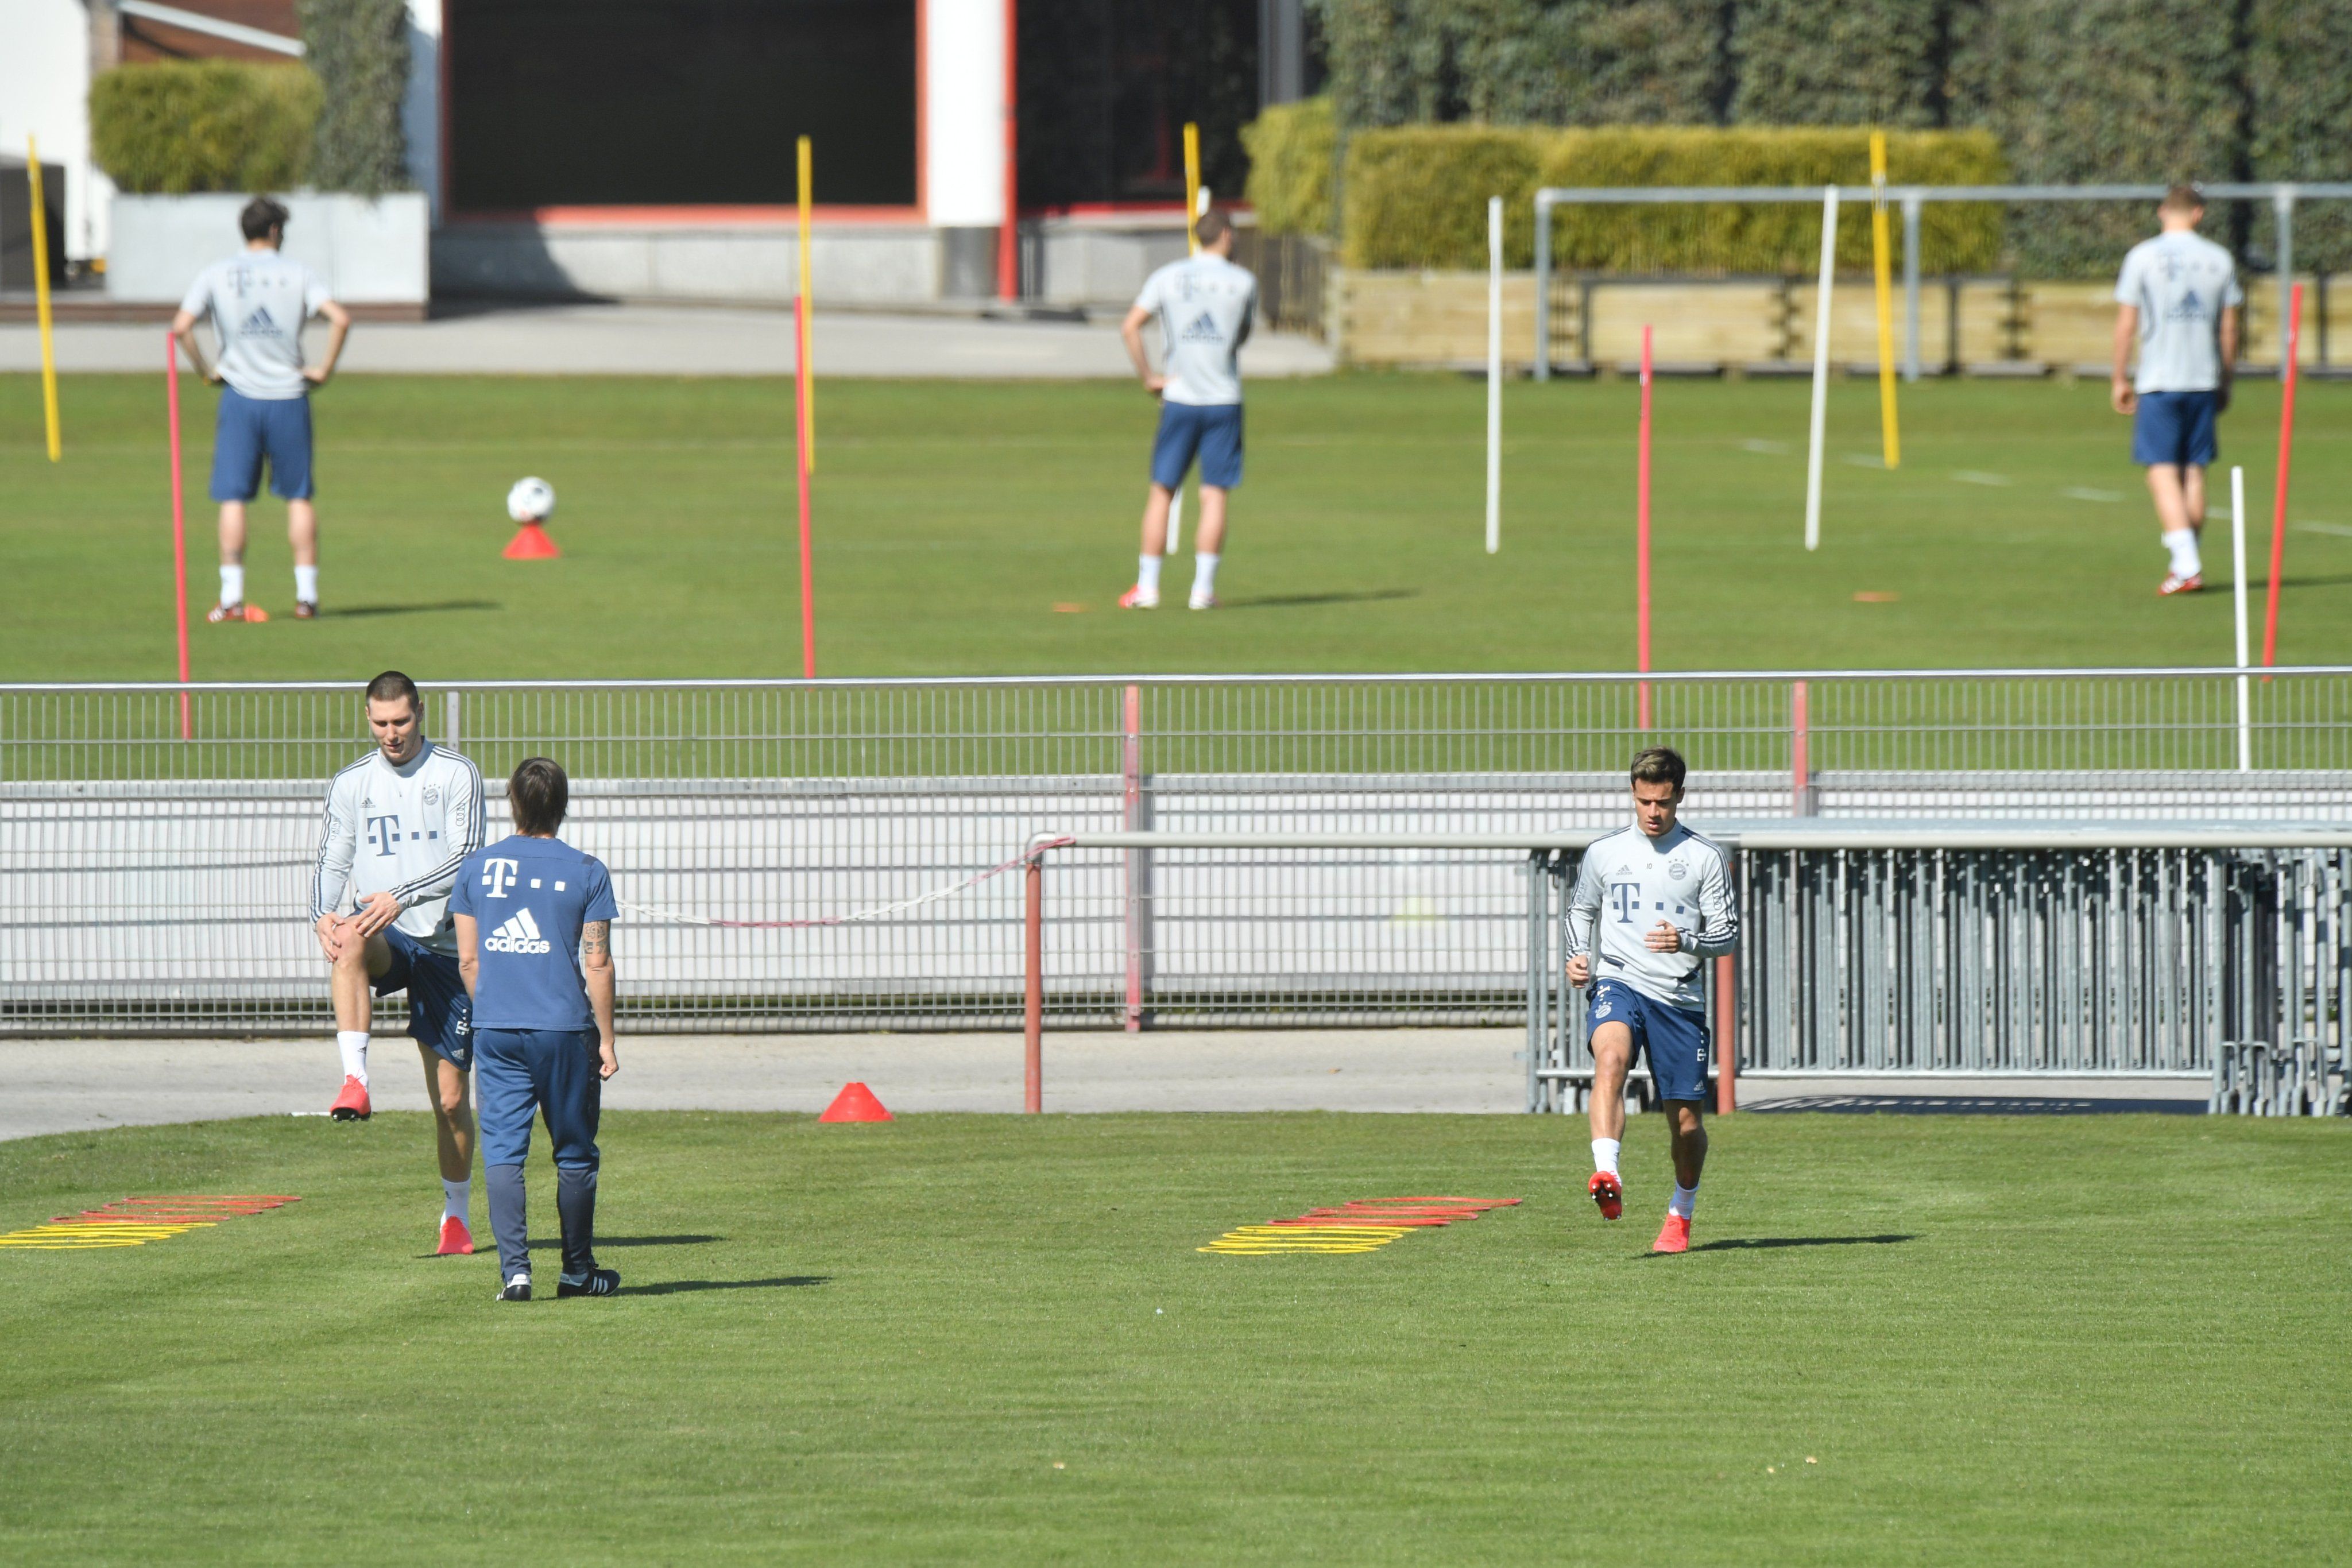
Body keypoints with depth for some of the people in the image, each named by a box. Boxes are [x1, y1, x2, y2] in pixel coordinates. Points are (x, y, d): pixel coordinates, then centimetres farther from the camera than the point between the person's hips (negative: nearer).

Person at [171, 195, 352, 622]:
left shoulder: (216, 275, 3)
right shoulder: (295, 274, 2)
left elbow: (181, 328, -7)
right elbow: (340, 319, -10)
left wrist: (206, 372, 3)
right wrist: (324, 370, 0)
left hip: (240, 396, 0)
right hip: (289, 396, 0)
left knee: (233, 498, 2)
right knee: (299, 497, 8)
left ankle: (232, 597, -4)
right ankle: (306, 594, 5)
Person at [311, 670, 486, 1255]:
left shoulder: (457, 776, -1)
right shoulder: (351, 784, 10)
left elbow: (466, 858, -12)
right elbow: (332, 863, 9)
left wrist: (400, 896, -25)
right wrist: (321, 915, -13)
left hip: (444, 946, -1)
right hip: (386, 940, 1)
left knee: (451, 1098, 1)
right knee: (351, 941, -38)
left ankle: (455, 1216, 18)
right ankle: (356, 1081, -46)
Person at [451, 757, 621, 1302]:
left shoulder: (477, 869, 4)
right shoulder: (585, 872, -4)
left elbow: (467, 959, 7)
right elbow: (597, 962, -4)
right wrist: (606, 1038, 2)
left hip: (496, 1030, 2)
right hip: (565, 1030, -2)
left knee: (503, 1151, 2)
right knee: (574, 1154, 10)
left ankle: (514, 1269, -9)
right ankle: (578, 1269, 18)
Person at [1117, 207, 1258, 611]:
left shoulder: (1167, 277, 1)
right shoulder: (1243, 282, 0)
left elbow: (1130, 327, -7)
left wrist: (1149, 378, -2)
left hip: (1179, 397, 1)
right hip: (1224, 401, -1)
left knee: (1162, 491, 7)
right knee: (1215, 495, 1)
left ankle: (1147, 587, 5)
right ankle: (1204, 587, -3)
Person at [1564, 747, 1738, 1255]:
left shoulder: (1704, 857, 4)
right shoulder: (1604, 852, 9)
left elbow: (1728, 934, 4)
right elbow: (1581, 909, 25)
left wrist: (1686, 942, -17)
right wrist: (1578, 954, 5)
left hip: (1680, 997, 1)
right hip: (1619, 983, -1)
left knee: (1685, 1120, 5)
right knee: (1610, 1059, -34)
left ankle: (1680, 1216, 30)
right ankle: (1607, 1179, -49)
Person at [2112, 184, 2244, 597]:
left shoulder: (2143, 257, -3)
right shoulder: (2219, 260, 5)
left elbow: (2126, 324, -2)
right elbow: (2229, 328, 9)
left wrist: (2120, 380, 7)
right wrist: (2225, 383, 19)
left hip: (2158, 381, -3)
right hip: (2204, 378, 3)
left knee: (2163, 472, -6)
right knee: (2194, 472, 11)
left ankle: (2186, 564, -19)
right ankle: (2188, 560, 16)